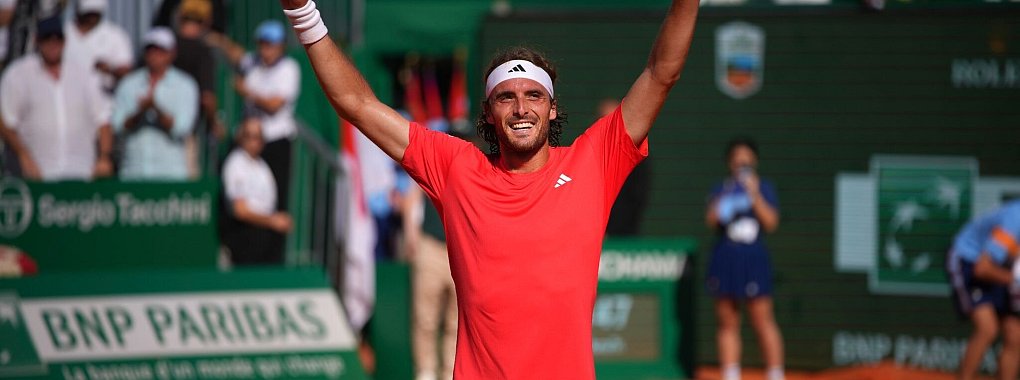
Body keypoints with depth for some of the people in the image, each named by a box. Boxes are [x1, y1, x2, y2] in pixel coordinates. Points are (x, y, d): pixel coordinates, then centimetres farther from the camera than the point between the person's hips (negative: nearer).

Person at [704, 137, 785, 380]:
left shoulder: (763, 188, 6)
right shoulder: (722, 189, 13)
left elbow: (771, 223, -5)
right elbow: (710, 222, 2)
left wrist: (755, 196, -13)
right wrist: (719, 206, -15)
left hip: (753, 259, -3)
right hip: (724, 258, 3)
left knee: (762, 320, -7)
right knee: (727, 322, 4)